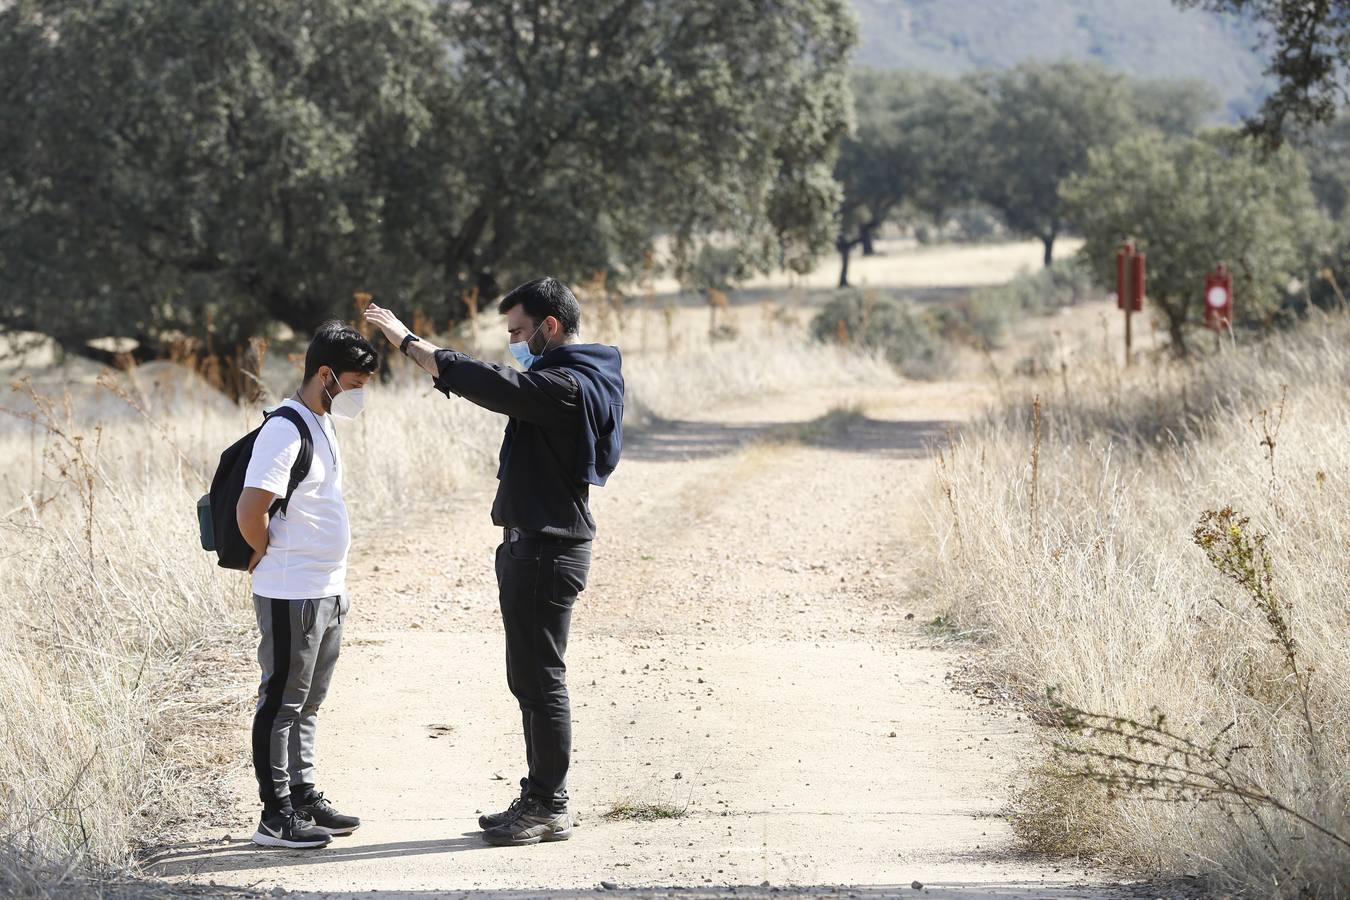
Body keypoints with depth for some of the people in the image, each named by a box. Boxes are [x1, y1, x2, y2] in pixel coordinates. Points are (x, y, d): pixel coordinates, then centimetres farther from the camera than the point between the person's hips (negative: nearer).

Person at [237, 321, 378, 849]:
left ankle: (305, 799, 25)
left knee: (306, 705, 16)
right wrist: (268, 557, -9)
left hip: (326, 592, 9)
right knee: (282, 703, -2)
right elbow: (250, 509, -25)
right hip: (292, 594, -9)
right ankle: (276, 816, 3)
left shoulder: (322, 424, 12)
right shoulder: (286, 430, -18)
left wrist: (332, 577, 15)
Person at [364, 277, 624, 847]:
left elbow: (485, 383, -24)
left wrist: (406, 339, -17)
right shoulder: (570, 381, 14)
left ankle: (550, 807, 0)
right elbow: (492, 385, 19)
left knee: (539, 677, -5)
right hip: (537, 546, 11)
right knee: (530, 678, 15)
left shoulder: (566, 387, -19)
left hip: (545, 550, -11)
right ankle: (540, 800, 21)